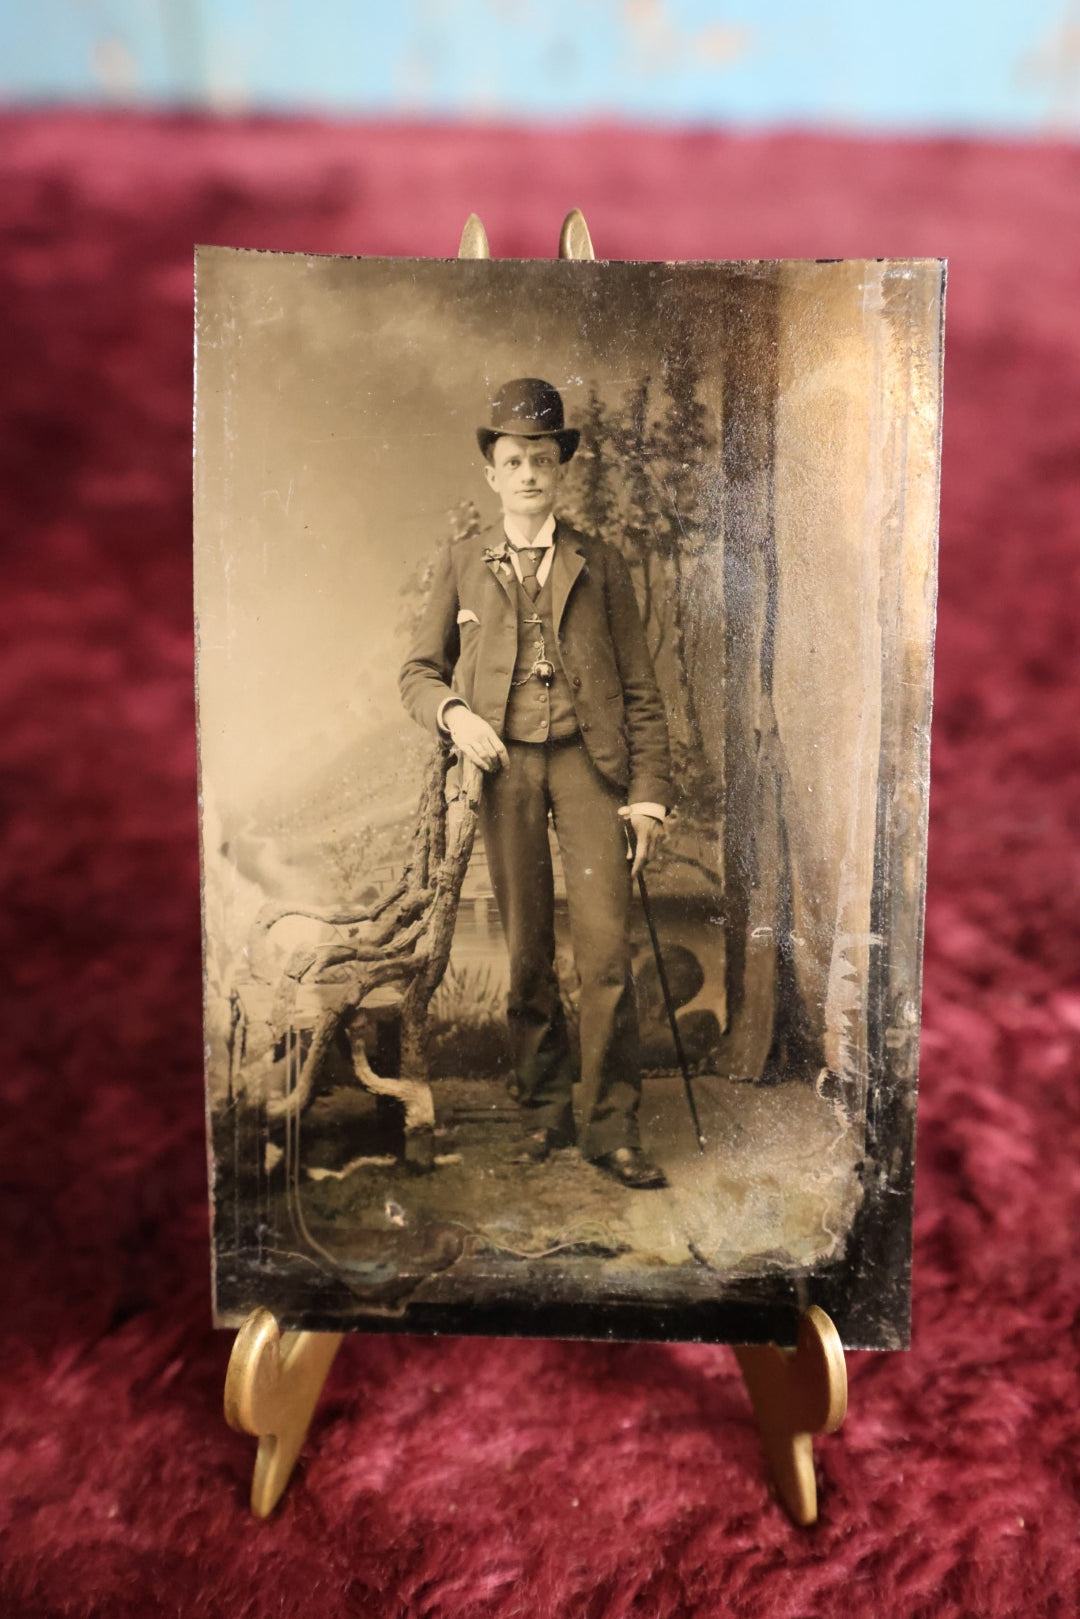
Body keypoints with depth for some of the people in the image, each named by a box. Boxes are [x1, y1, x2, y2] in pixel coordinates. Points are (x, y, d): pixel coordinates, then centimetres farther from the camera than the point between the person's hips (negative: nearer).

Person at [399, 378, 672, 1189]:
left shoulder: (600, 563, 8)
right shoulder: (463, 563, 10)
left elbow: (640, 689, 7)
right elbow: (419, 671, 14)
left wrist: (648, 791, 0)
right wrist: (453, 713, -9)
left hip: (586, 762, -1)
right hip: (502, 765, 1)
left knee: (606, 946, -8)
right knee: (527, 951, 6)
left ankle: (611, 1128, 4)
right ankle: (544, 1110, 22)